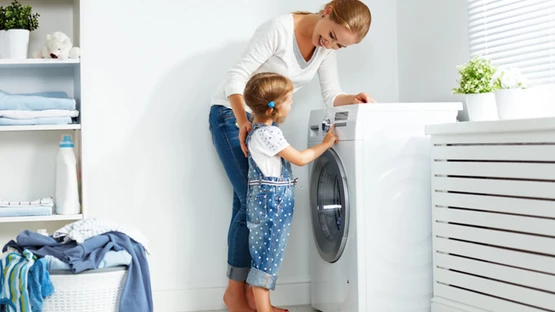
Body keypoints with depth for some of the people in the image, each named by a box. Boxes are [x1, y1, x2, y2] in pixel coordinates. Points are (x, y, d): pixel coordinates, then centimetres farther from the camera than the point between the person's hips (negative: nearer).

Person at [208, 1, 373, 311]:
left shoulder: (327, 49, -1)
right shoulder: (280, 29, -22)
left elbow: (332, 95, 1)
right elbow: (236, 77, -24)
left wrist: (354, 99, -21)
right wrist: (243, 122, -36)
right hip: (232, 115, -7)